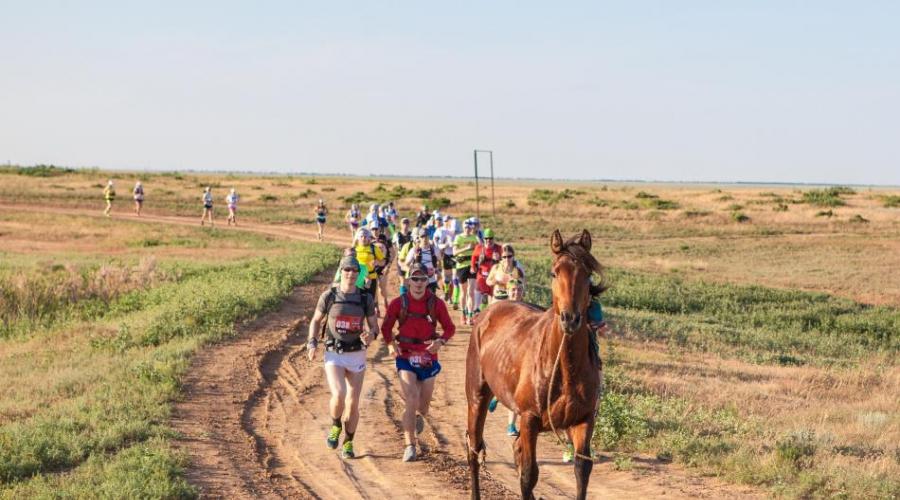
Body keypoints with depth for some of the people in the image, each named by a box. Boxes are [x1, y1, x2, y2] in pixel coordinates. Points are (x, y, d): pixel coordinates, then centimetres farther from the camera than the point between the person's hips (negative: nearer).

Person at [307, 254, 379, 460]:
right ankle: (335, 426, 9)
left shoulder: (365, 299, -2)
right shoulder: (329, 296, -4)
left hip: (357, 356, 2)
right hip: (333, 355, -2)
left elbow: (374, 327, 5)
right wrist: (312, 343, -7)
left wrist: (371, 336, -19)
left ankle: (348, 443, 26)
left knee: (353, 403, 6)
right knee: (339, 395, -22)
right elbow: (316, 321, 8)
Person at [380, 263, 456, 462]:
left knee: (423, 405, 14)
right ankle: (410, 446, -15)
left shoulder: (436, 304, -4)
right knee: (411, 400, -18)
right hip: (406, 357, -2)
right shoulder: (398, 303, -4)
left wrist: (441, 341, -18)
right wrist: (391, 344, -13)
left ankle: (419, 416, 54)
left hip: (428, 358, 2)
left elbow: (450, 328, 3)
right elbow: (386, 327, 6)